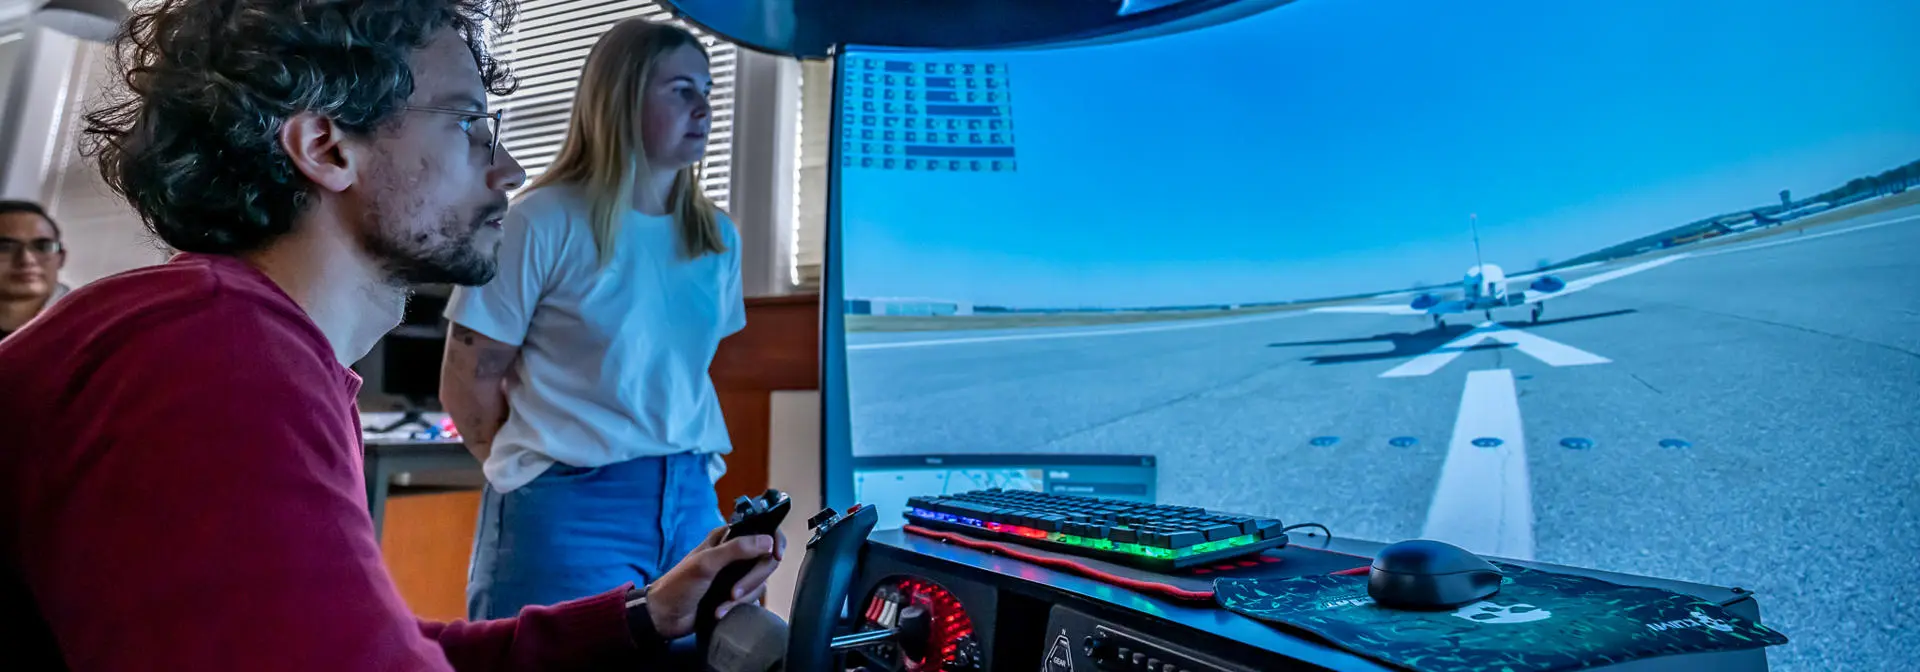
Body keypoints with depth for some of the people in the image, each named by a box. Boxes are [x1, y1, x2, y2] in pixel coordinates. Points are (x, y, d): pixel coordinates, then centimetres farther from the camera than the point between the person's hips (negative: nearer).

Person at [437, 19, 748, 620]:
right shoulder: (543, 222, -9)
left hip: (691, 502, 5)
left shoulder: (717, 238, 6)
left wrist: (686, 474, 7)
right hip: (568, 506, -5)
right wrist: (542, 472, 5)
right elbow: (468, 386, -4)